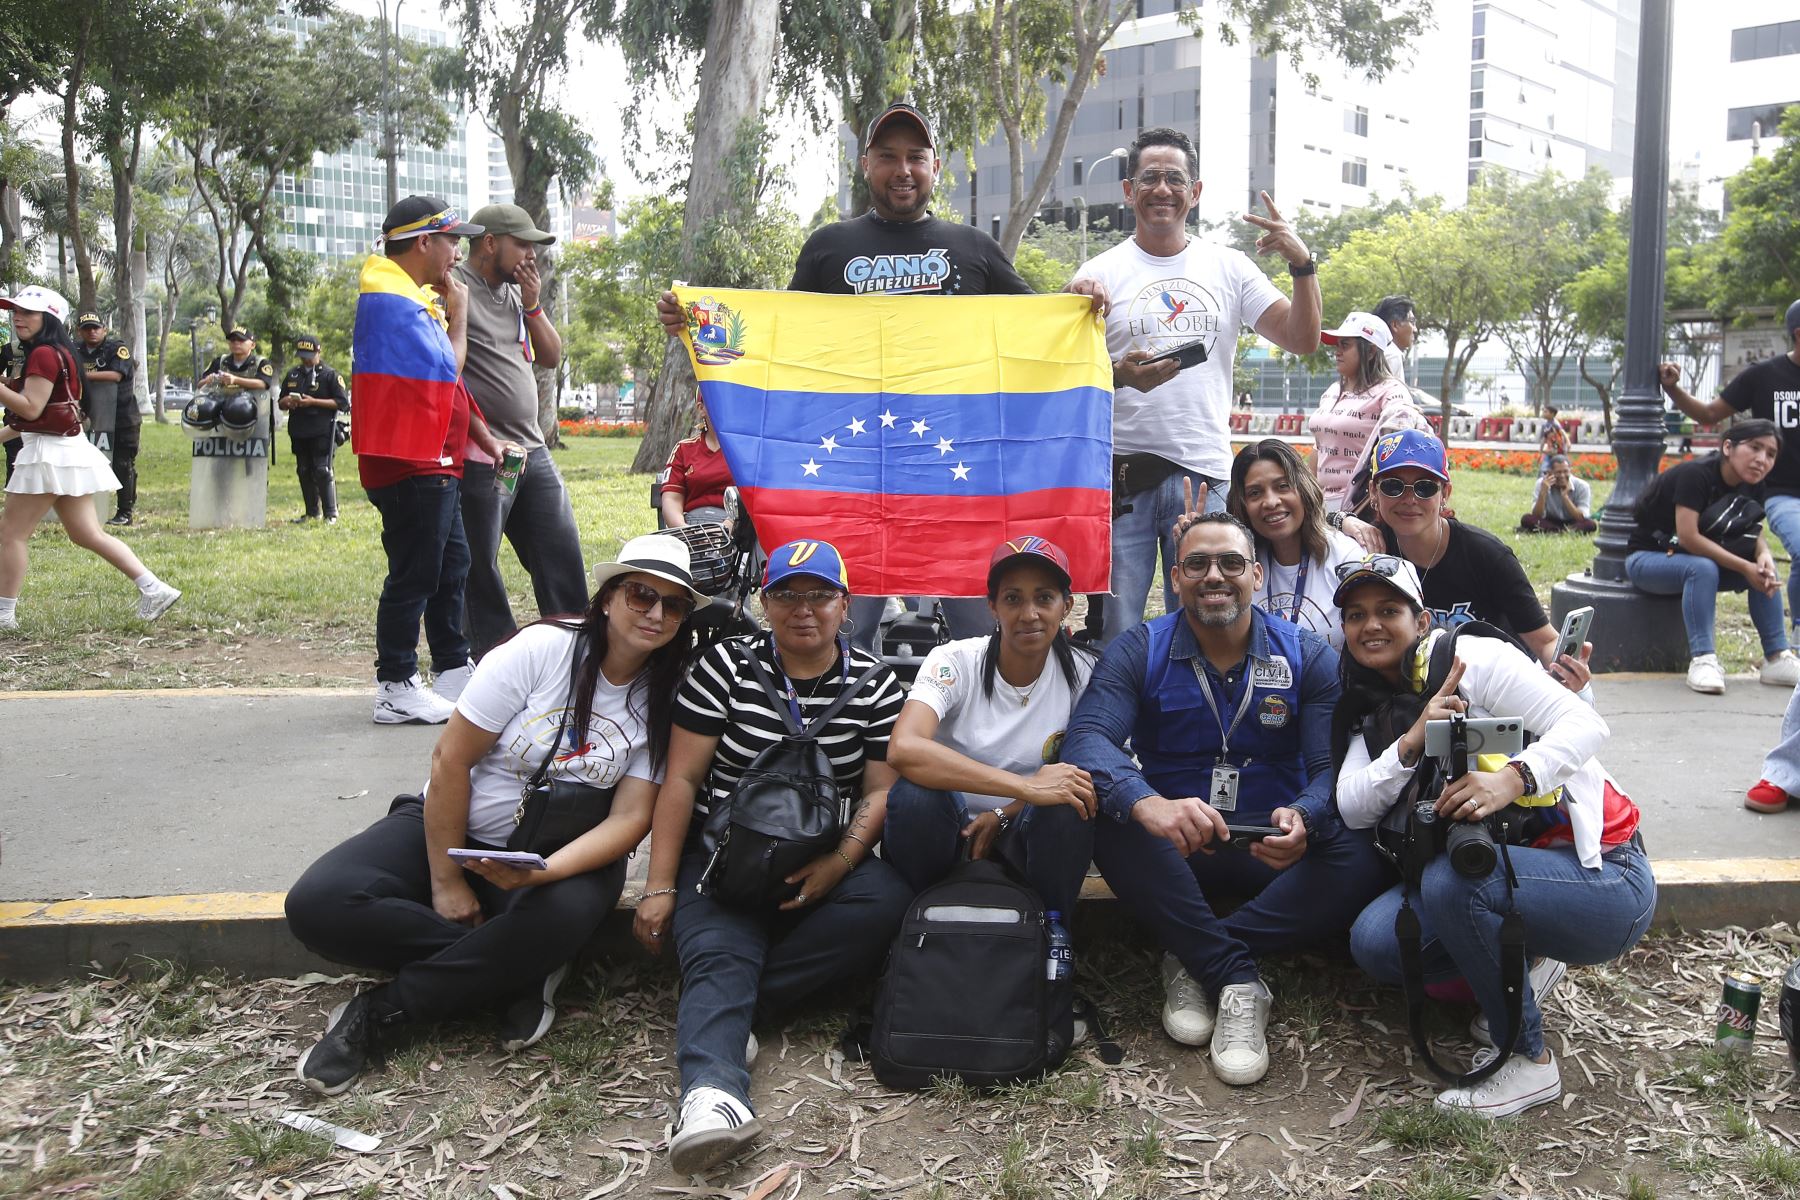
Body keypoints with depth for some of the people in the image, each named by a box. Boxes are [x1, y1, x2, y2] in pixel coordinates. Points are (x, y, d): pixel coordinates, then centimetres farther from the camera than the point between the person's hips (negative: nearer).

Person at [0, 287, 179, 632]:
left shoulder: (43, 354, -14)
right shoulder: (55, 353, 17)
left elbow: (30, 408, -22)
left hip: (51, 454, -10)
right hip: (61, 451, 10)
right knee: (87, 534, 10)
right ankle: (153, 589, 5)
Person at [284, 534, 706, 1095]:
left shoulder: (663, 698, -5)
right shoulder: (541, 649, -13)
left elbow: (631, 818, -12)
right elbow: (450, 760, -12)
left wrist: (538, 873, -29)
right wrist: (446, 882, -13)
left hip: (561, 852, 1)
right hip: (451, 826, 0)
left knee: (565, 914, -37)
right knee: (318, 904, -25)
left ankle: (382, 1011, -16)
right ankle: (520, 970, -14)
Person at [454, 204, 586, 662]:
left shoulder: (516, 293, 18)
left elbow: (551, 357, 19)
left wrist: (531, 303, 5)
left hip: (533, 451, 8)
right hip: (480, 457, -8)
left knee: (563, 557, 8)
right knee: (479, 572, 0)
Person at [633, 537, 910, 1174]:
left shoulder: (875, 684, 5)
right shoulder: (724, 666, 1)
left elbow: (880, 790, 2)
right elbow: (681, 780, -1)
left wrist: (838, 863, -18)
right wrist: (658, 889, -7)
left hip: (824, 865, 2)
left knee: (888, 900, -29)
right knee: (718, 952, -30)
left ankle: (723, 1009, -25)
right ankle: (712, 1091, -52)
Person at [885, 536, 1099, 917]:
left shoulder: (1081, 672, -8)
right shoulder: (954, 662, -16)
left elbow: (1079, 772, -1)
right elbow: (903, 749, -34)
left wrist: (1004, 816, -18)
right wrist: (1027, 786, -39)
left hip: (1021, 835, 2)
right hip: (947, 828, -1)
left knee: (1068, 809, -30)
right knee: (914, 794, -33)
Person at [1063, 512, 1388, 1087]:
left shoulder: (1308, 657, -1)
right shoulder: (1137, 652, -5)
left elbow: (1333, 765, -11)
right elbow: (1087, 737, -22)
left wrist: (1302, 819, -37)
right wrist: (1148, 804, -45)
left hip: (1273, 849, 1)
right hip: (1174, 853, 0)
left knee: (1362, 858, -29)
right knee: (1109, 817, -32)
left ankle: (1193, 960, -20)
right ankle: (1238, 978, -25)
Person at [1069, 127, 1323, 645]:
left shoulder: (1228, 268, 11)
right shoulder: (1100, 274, 5)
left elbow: (1303, 340, 8)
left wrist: (1303, 264, -5)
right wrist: (1119, 374, -19)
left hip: (1204, 475, 2)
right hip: (1120, 473, -2)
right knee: (1114, 630, -2)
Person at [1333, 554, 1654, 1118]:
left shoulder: (1473, 658, -7)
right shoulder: (1374, 713, 12)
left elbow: (1586, 722, -17)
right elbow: (1353, 809, -3)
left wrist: (1516, 775, -34)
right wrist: (1411, 744, -19)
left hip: (1603, 876, -6)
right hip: (1505, 871, 6)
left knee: (1452, 879, -34)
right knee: (1374, 940, -16)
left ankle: (1531, 1061, -13)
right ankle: (1522, 964, 10)